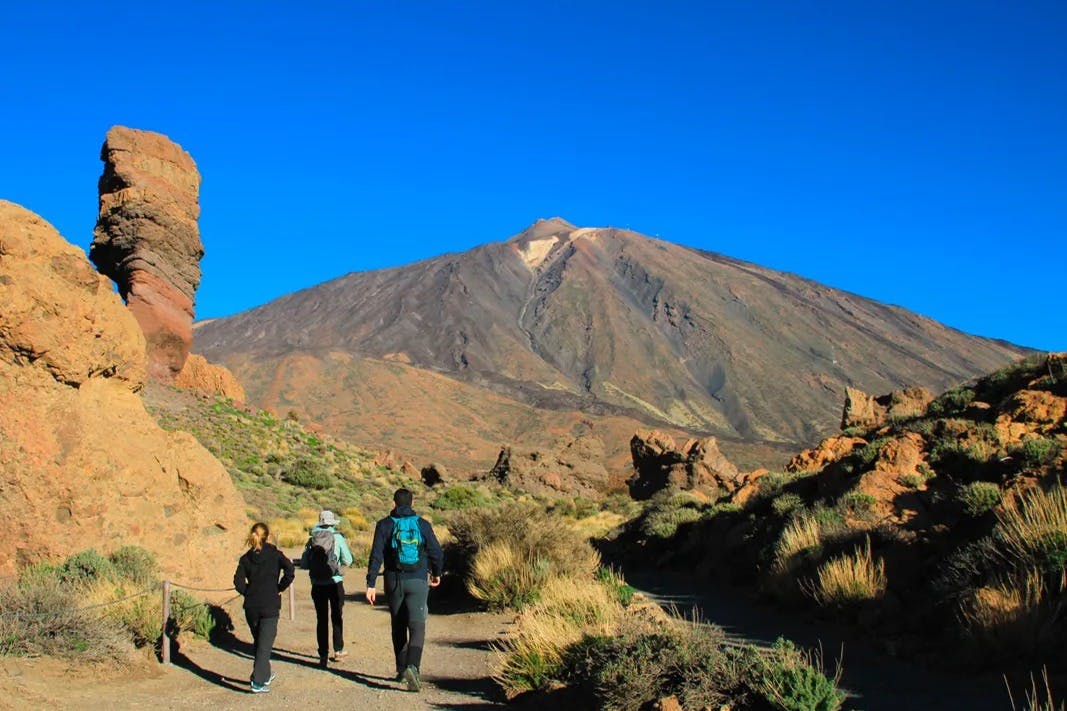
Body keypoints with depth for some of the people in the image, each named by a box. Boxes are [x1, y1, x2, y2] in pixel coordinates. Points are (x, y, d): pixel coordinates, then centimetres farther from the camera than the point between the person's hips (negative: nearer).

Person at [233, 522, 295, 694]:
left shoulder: (246, 558, 5)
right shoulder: (275, 555, -3)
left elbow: (238, 581, -4)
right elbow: (290, 572, -16)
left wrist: (249, 593, 9)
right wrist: (279, 588, -3)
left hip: (251, 607, 3)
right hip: (270, 605, -3)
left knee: (258, 641, 19)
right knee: (265, 643, -1)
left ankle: (264, 675, 33)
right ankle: (258, 682, -8)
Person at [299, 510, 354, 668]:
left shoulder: (312, 540, 1)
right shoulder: (338, 538, -4)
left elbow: (304, 564, 0)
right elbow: (348, 560, -4)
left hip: (317, 585, 1)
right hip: (335, 583, -1)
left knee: (321, 619, 6)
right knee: (336, 616, 15)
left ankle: (323, 656, 5)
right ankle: (338, 650, 23)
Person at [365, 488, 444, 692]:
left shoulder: (385, 525, -1)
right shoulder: (423, 525, 0)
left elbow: (376, 556, -7)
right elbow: (437, 553, 1)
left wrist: (371, 584, -6)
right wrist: (437, 574, 19)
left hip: (394, 581, 1)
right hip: (418, 582, -1)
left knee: (398, 626, 17)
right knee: (417, 627, -4)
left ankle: (401, 670, 24)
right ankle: (412, 667, -25)